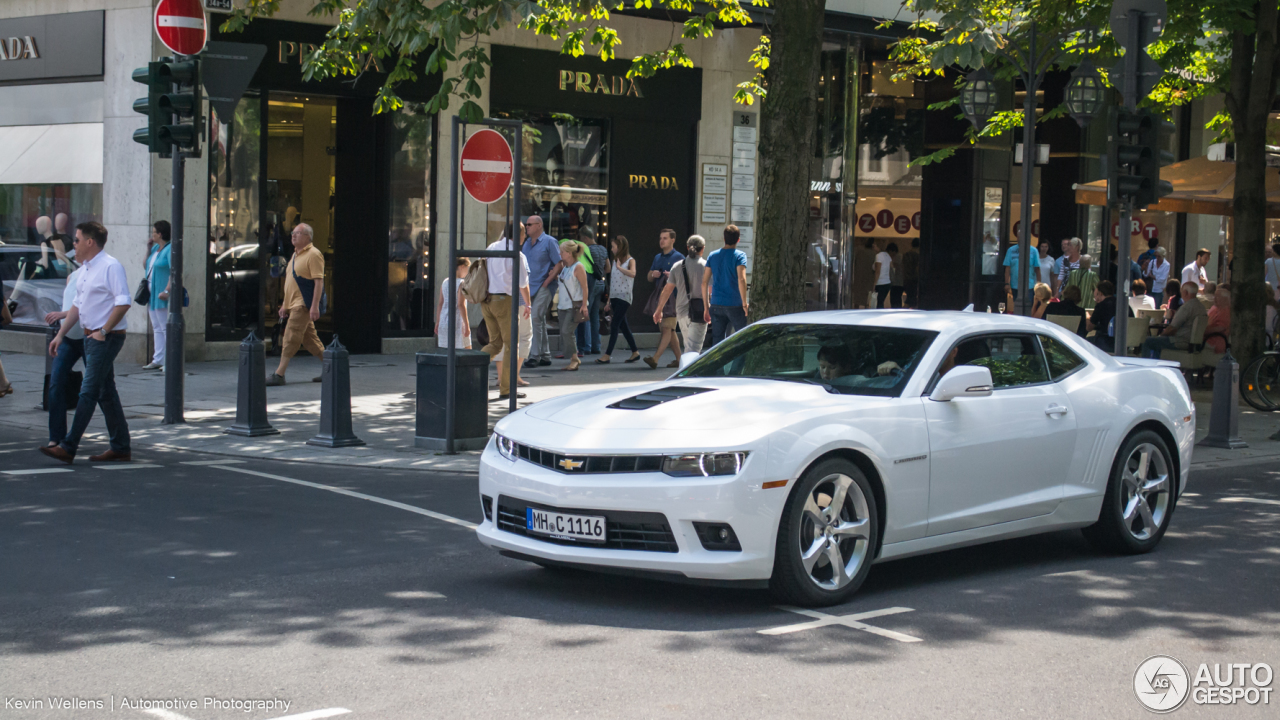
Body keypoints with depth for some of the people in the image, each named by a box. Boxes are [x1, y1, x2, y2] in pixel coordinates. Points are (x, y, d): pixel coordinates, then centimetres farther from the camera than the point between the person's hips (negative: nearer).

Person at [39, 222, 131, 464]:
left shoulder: (110, 266, -14)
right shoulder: (86, 269, 16)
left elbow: (124, 302, -22)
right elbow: (78, 305, 22)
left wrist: (104, 331, -19)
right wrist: (61, 334, 18)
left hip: (107, 338, -10)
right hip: (91, 336, 10)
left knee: (89, 392, -10)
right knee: (106, 393, 11)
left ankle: (68, 448, -11)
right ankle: (120, 448, 15)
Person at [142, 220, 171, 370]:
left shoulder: (170, 249, -14)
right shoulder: (155, 248, 13)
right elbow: (146, 264, 24)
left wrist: (167, 291, -28)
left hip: (162, 295, -10)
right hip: (152, 293, 10)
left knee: (165, 328, -6)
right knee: (156, 328, 12)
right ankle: (158, 360, 17)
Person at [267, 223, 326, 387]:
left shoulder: (313, 255, -11)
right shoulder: (296, 254, 19)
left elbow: (319, 281, -17)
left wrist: (315, 306, -23)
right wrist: (285, 304, 22)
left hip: (303, 305, -10)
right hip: (293, 304, 10)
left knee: (291, 338, -12)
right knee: (309, 338, 12)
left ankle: (279, 375, -12)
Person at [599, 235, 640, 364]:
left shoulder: (630, 261, -5)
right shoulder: (615, 261, 15)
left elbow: (632, 273, -28)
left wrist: (619, 267, -25)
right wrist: (609, 300, 17)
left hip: (624, 297, -8)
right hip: (614, 296, 8)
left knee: (615, 324, -12)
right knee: (623, 325, 9)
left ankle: (608, 354, -14)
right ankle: (635, 352, 16)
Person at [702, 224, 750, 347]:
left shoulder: (712, 256, 9)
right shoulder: (739, 255, -5)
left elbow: (704, 282, 8)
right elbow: (741, 279, -17)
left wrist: (706, 306, 13)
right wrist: (744, 303, -12)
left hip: (716, 305, 4)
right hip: (734, 305, -4)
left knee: (717, 341, 6)